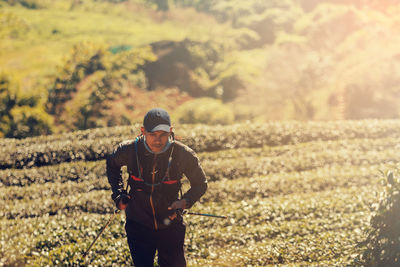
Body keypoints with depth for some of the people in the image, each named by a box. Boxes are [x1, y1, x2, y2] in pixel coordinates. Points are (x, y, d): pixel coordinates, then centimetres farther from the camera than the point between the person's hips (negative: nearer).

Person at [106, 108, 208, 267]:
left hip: (170, 225, 0)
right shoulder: (129, 150, -12)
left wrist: (184, 202, -17)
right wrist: (118, 194, 3)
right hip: (139, 225, 0)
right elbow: (112, 164, 13)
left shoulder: (183, 155, -14)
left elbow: (200, 184, 1)